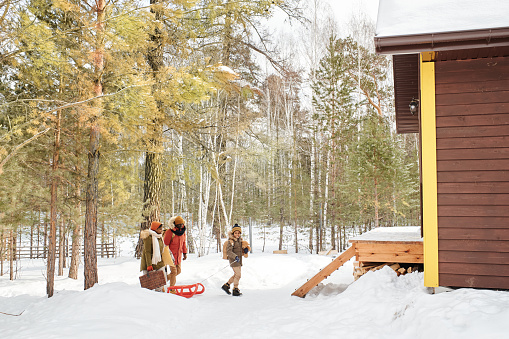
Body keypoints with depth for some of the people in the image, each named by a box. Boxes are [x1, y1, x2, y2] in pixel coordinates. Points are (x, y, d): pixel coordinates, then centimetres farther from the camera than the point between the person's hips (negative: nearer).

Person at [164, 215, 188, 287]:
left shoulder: (183, 231, 2)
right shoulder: (169, 232, -19)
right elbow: (165, 245, -14)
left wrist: (185, 253, 13)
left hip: (179, 255, 7)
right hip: (171, 255, -7)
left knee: (178, 271, 12)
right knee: (174, 271, -6)